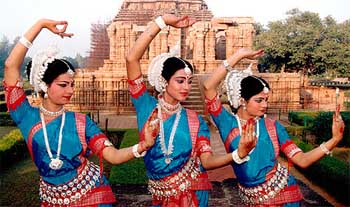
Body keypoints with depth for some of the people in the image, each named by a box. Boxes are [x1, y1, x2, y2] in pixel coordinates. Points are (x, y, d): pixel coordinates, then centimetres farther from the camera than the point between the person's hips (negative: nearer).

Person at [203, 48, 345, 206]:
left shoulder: (273, 127, -7)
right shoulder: (227, 122, -11)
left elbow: (302, 160, -11)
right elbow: (208, 87, -24)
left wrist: (335, 139, -23)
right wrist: (239, 55, -25)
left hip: (281, 194, 0)